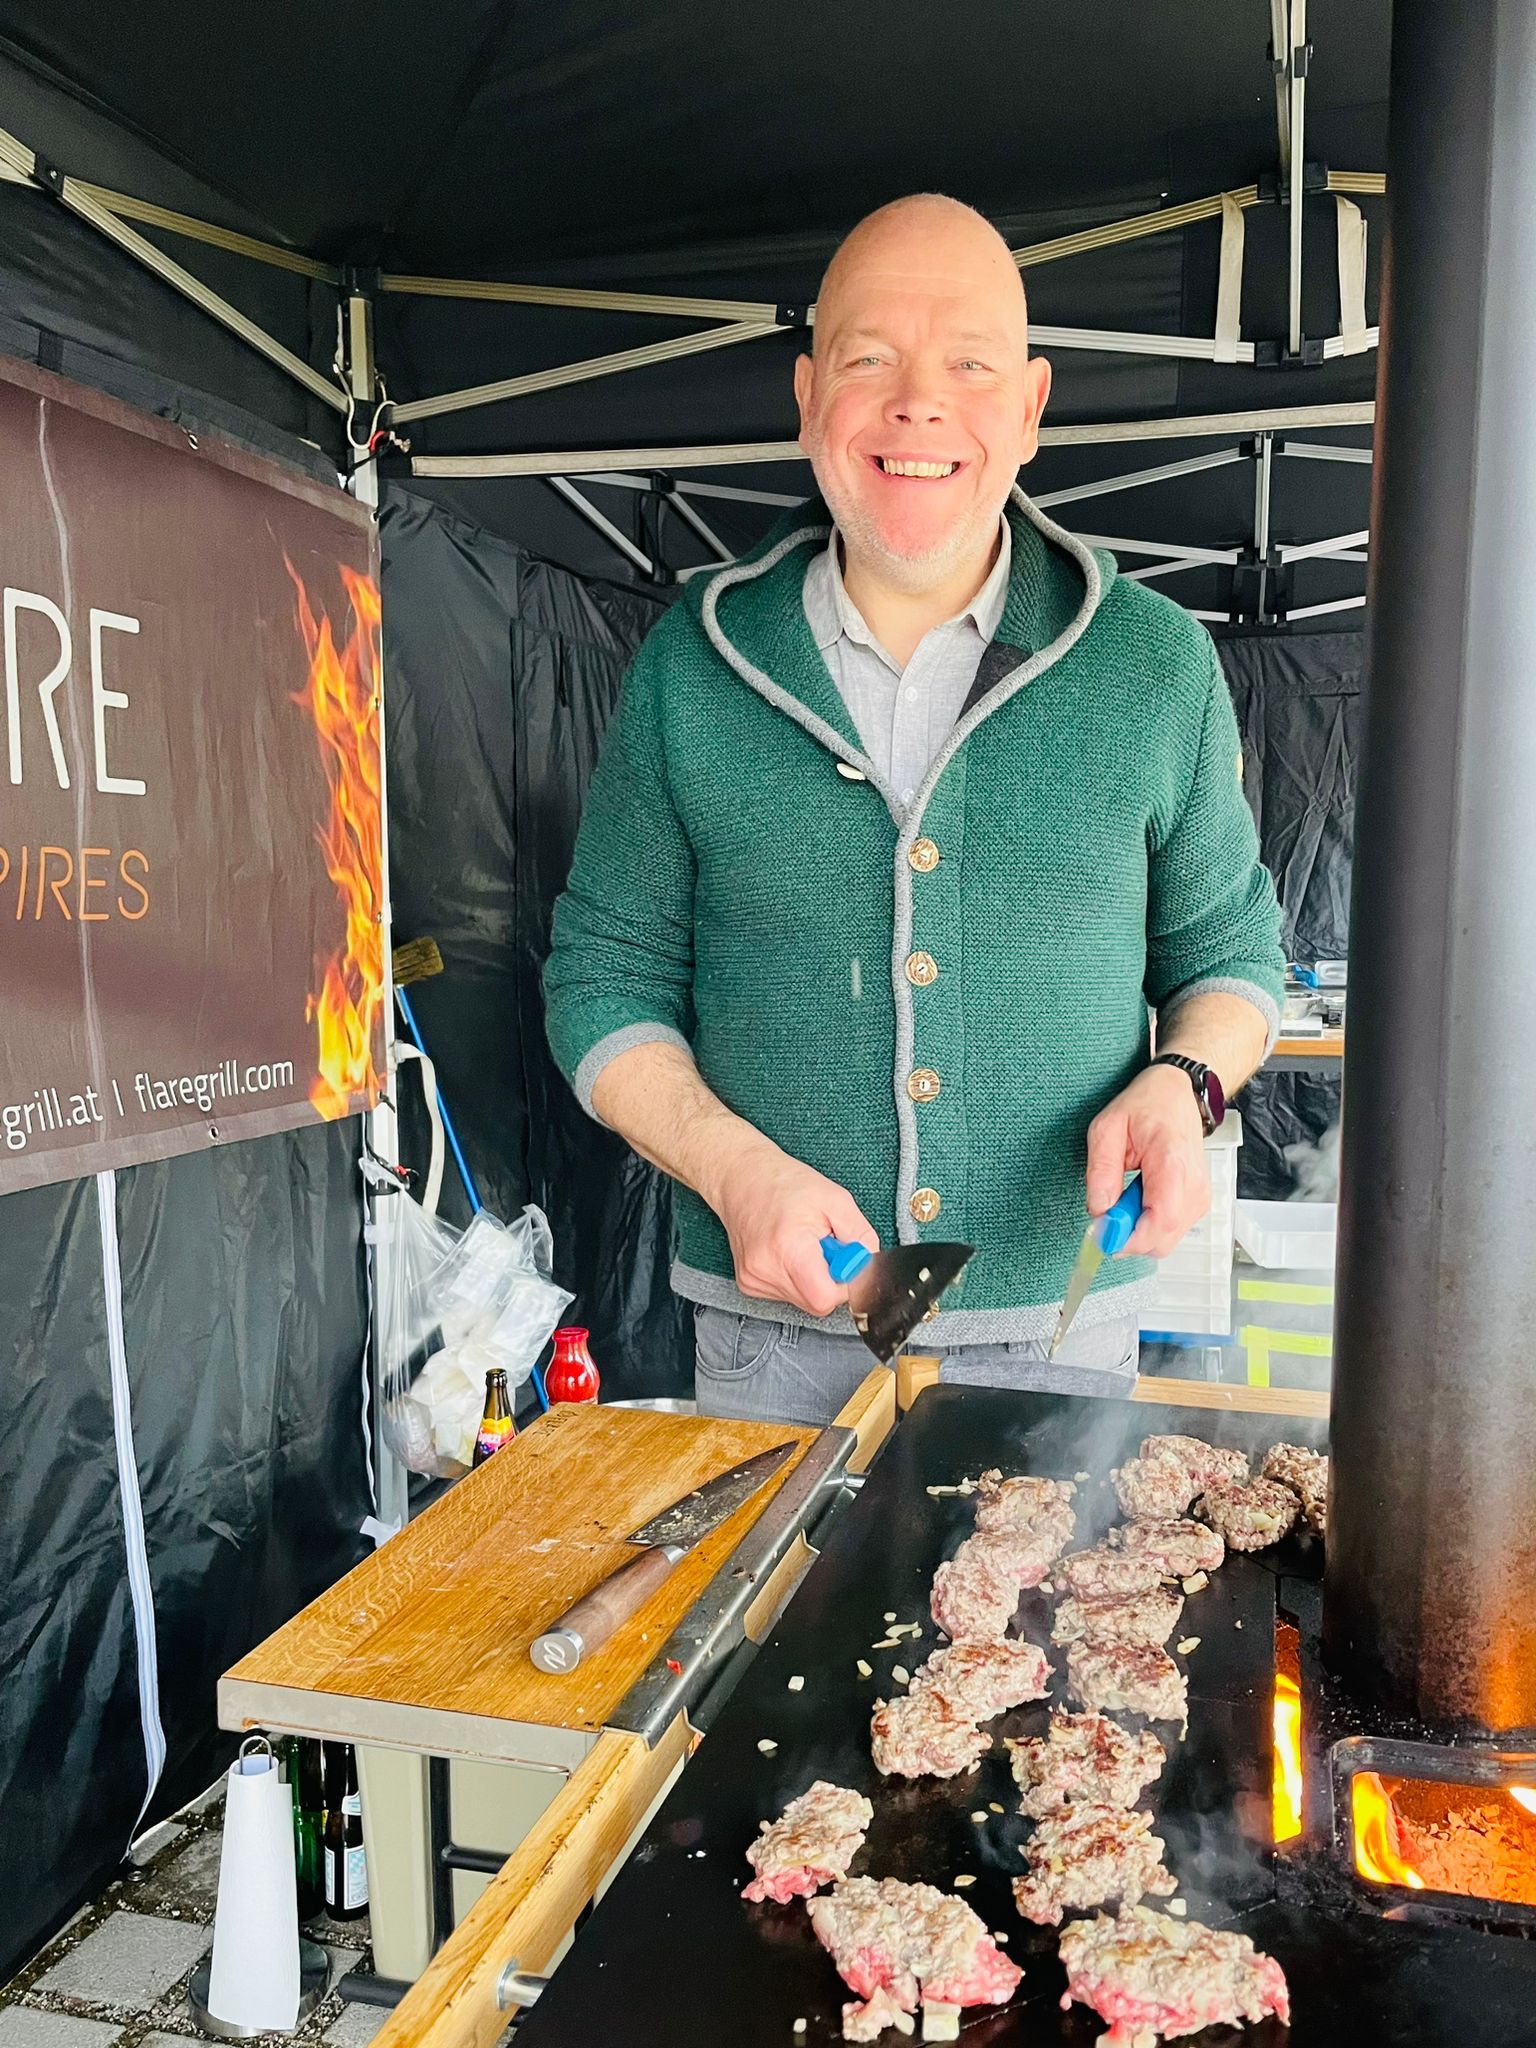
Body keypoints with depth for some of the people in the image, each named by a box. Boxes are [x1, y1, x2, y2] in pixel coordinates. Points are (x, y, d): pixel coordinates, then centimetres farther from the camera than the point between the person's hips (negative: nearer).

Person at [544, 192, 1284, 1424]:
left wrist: (1183, 1082, -13)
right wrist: (737, 1169, -14)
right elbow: (605, 983, 2)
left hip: (1057, 1330, 1)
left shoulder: (1155, 665, -2)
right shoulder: (691, 664, -2)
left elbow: (1230, 951, 9)